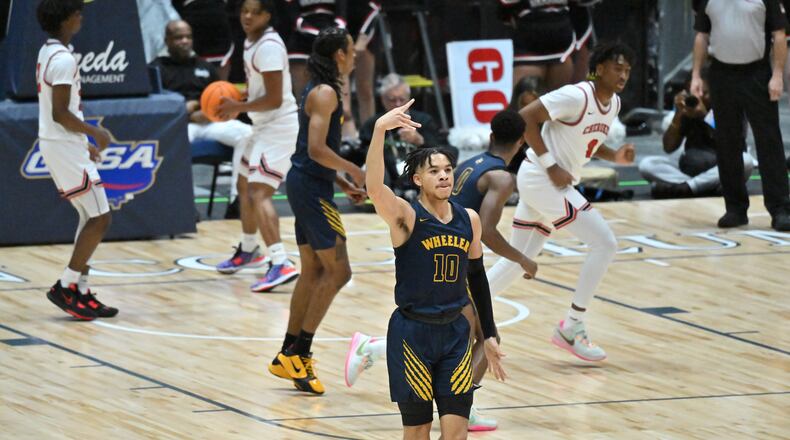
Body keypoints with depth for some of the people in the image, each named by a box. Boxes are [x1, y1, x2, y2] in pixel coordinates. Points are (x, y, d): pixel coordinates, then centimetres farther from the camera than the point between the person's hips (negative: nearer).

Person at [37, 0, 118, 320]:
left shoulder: (48, 53, 12)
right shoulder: (64, 59, -19)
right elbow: (60, 114, -23)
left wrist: (84, 141, 21)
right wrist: (95, 132, -11)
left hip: (58, 143, 10)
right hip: (66, 148, -10)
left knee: (91, 217, 12)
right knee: (99, 219, -6)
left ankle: (80, 292, 11)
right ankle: (65, 287, -4)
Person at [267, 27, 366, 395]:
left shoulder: (318, 91, 15)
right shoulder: (325, 94, -15)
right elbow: (317, 149, -24)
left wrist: (343, 183, 17)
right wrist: (354, 171, -14)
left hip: (305, 185, 10)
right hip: (312, 189, -10)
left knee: (313, 273, 14)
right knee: (338, 271, -6)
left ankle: (289, 357, 18)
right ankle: (298, 353, -4)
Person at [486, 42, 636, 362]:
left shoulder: (613, 103, 9)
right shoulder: (576, 96, -19)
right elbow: (526, 118, -20)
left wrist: (615, 156, 2)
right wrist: (551, 166, -21)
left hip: (550, 182, 10)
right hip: (541, 179, -10)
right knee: (605, 243, -12)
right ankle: (572, 328, -6)